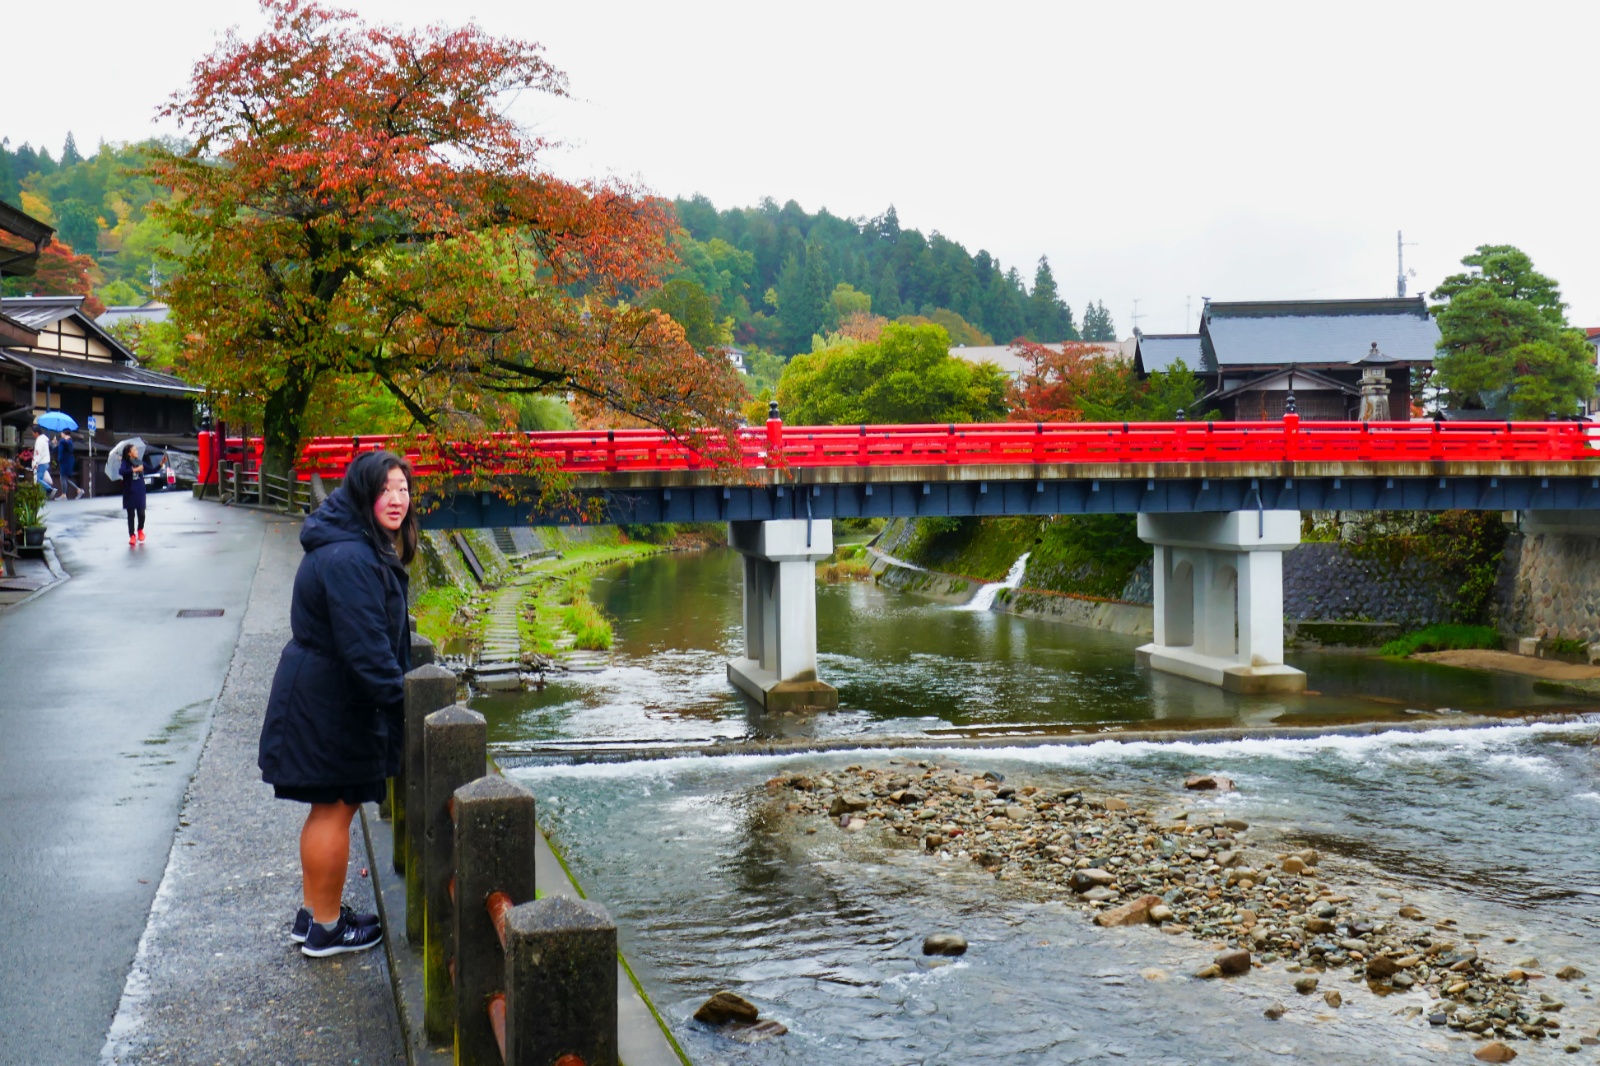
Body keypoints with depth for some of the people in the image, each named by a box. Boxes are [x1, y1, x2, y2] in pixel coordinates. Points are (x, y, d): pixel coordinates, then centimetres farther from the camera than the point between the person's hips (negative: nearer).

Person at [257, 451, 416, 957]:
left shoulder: (367, 547, 9)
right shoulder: (348, 559, -25)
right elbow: (365, 646, -27)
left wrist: (398, 688, 16)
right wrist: (402, 699, -22)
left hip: (321, 696, 11)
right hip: (329, 703, -11)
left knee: (330, 808, 19)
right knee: (334, 808, 1)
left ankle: (313, 913, 32)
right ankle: (326, 928, 14)